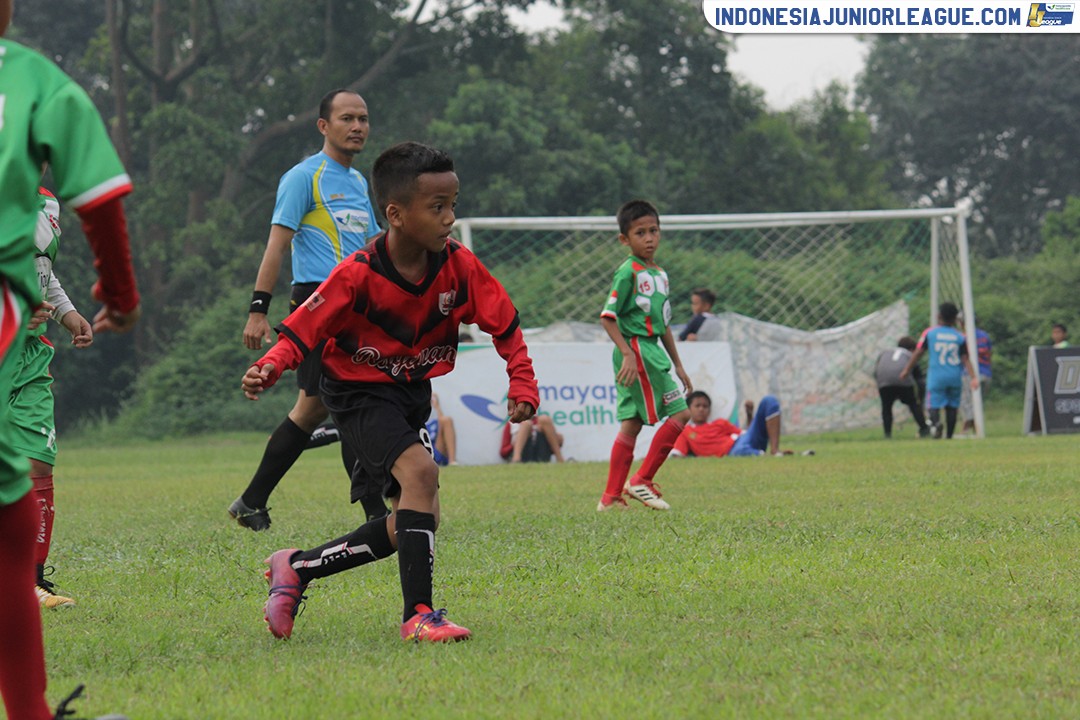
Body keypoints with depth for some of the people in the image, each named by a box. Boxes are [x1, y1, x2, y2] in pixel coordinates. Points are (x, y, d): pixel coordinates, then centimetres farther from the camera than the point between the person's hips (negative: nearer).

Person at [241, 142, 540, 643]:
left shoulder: (458, 266, -13)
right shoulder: (357, 276, -25)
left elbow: (504, 324, -2)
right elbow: (303, 329, -19)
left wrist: (522, 385, -11)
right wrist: (268, 369, -37)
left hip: (412, 394, 7)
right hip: (359, 392, -6)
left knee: (413, 523, 5)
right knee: (420, 470, -30)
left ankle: (296, 568, 22)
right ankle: (418, 615, -28)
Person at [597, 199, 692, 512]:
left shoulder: (660, 274, 17)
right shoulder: (629, 272, -10)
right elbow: (608, 316, -15)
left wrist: (678, 365, 25)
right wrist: (628, 353, -23)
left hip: (653, 351, 9)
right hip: (636, 348, -9)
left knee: (631, 424, 7)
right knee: (679, 413, -9)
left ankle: (611, 497, 7)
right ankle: (642, 480, -4)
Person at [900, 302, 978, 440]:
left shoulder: (929, 333, 0)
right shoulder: (960, 337, 3)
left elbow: (918, 352, 2)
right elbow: (966, 359, -3)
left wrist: (907, 369, 12)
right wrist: (973, 377, -5)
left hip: (936, 377, -2)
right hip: (955, 377, 2)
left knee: (934, 405, -4)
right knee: (952, 406, 12)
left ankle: (936, 422, -36)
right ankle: (949, 436, 12)